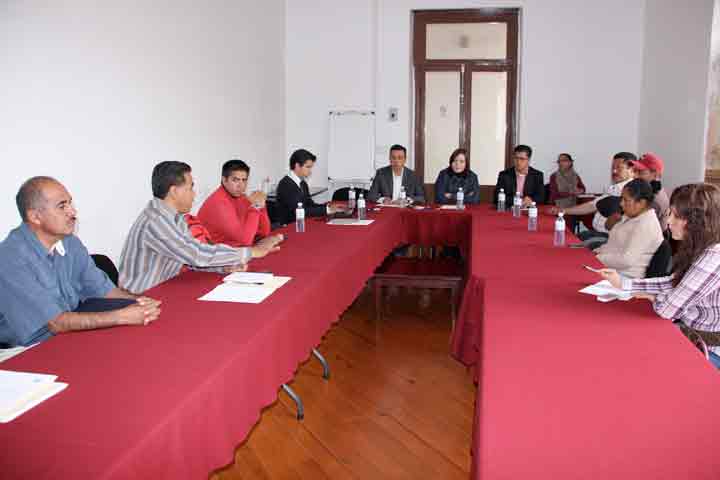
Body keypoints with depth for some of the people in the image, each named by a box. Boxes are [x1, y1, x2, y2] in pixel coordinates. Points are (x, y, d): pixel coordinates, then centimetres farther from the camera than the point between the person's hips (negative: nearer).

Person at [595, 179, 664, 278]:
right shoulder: (632, 216, 11)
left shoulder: (646, 225, -19)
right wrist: (597, 252, 5)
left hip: (626, 277, -9)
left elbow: (626, 260, -25)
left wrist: (597, 259, -18)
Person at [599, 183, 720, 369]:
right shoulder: (701, 249, 1)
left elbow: (668, 308, -27)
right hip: (693, 336, 8)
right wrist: (623, 282, 6)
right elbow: (673, 282, 13)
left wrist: (652, 297, -3)